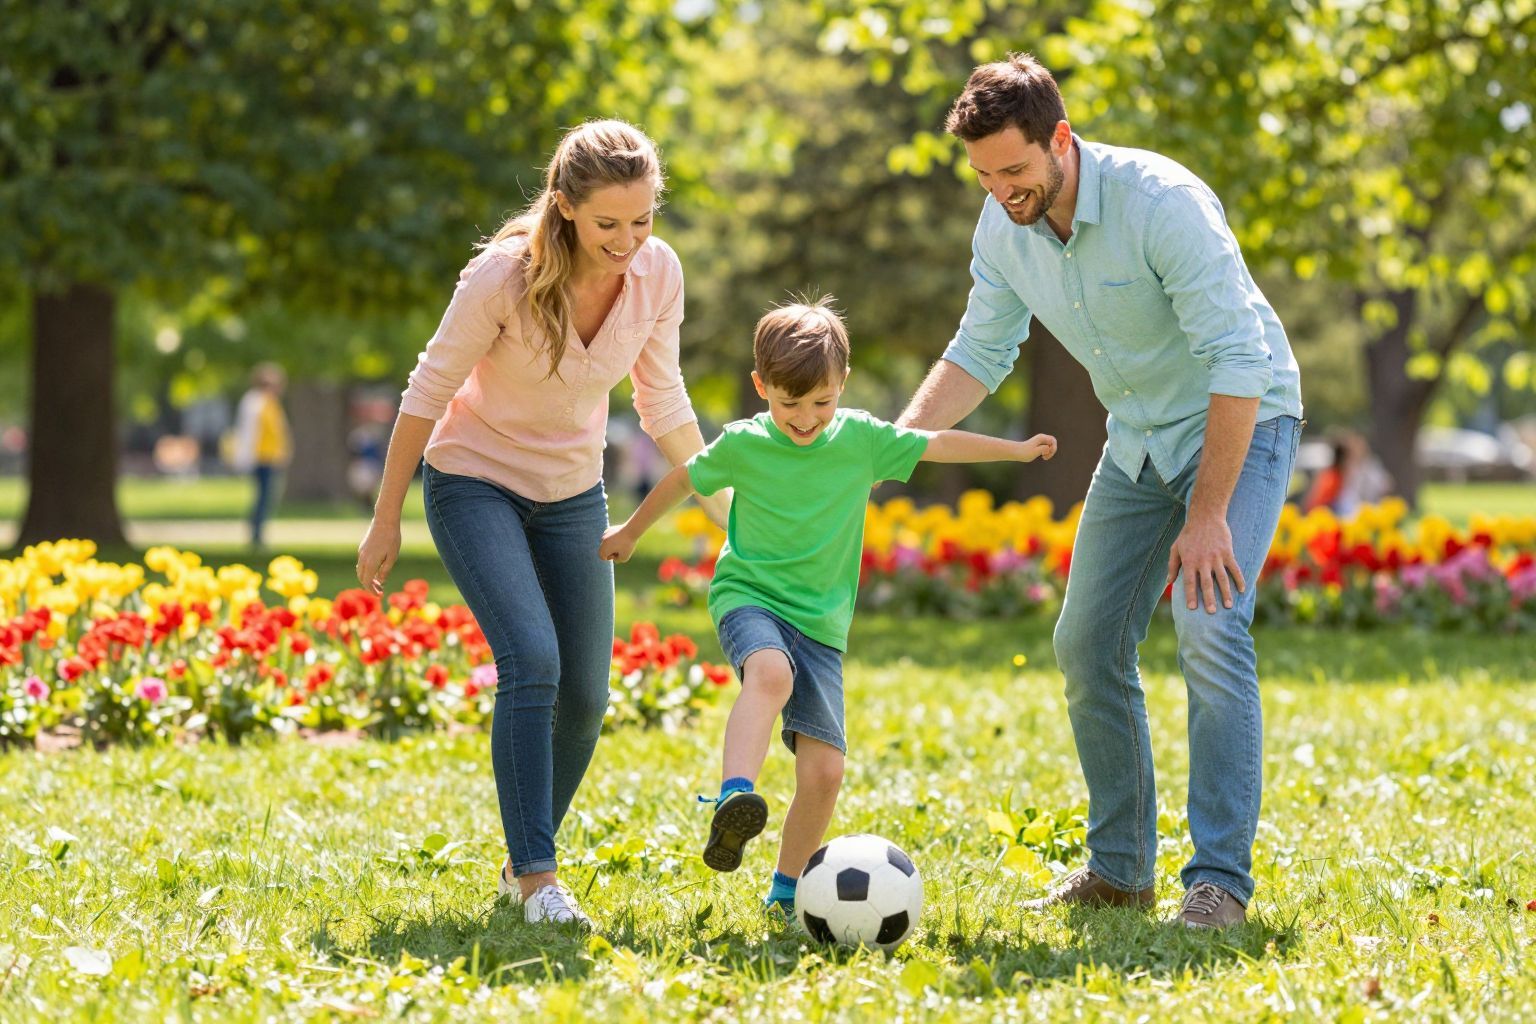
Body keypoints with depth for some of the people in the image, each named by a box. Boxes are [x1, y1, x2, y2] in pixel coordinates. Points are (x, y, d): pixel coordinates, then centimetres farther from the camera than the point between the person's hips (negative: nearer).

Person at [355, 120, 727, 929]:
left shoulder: (659, 273, -13)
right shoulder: (505, 275, -26)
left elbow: (663, 404, 2)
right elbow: (428, 392, -14)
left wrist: (725, 509, 4)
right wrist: (386, 521, -9)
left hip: (573, 495, 5)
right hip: (474, 484, -4)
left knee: (584, 695, 1)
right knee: (532, 663, -23)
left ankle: (522, 863, 23)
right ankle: (537, 876, -16)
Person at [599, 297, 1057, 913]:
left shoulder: (861, 439, 2)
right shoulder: (742, 446, -3)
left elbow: (938, 445, 12)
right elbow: (684, 480, 14)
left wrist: (1017, 450, 16)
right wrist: (630, 532, 28)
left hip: (821, 622, 3)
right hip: (749, 598, -3)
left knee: (824, 769, -6)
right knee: (771, 674, -39)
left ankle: (786, 889, 11)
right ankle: (733, 800, -54)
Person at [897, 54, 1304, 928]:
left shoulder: (1162, 203, -30)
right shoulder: (1005, 227, -9)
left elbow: (1237, 361, -29)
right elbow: (981, 352, 4)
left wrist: (1208, 516, -30)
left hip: (1242, 423, -7)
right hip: (1141, 436, 7)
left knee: (1211, 629, -23)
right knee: (1089, 645, 4)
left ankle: (1221, 880, -20)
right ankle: (1121, 869, 16)